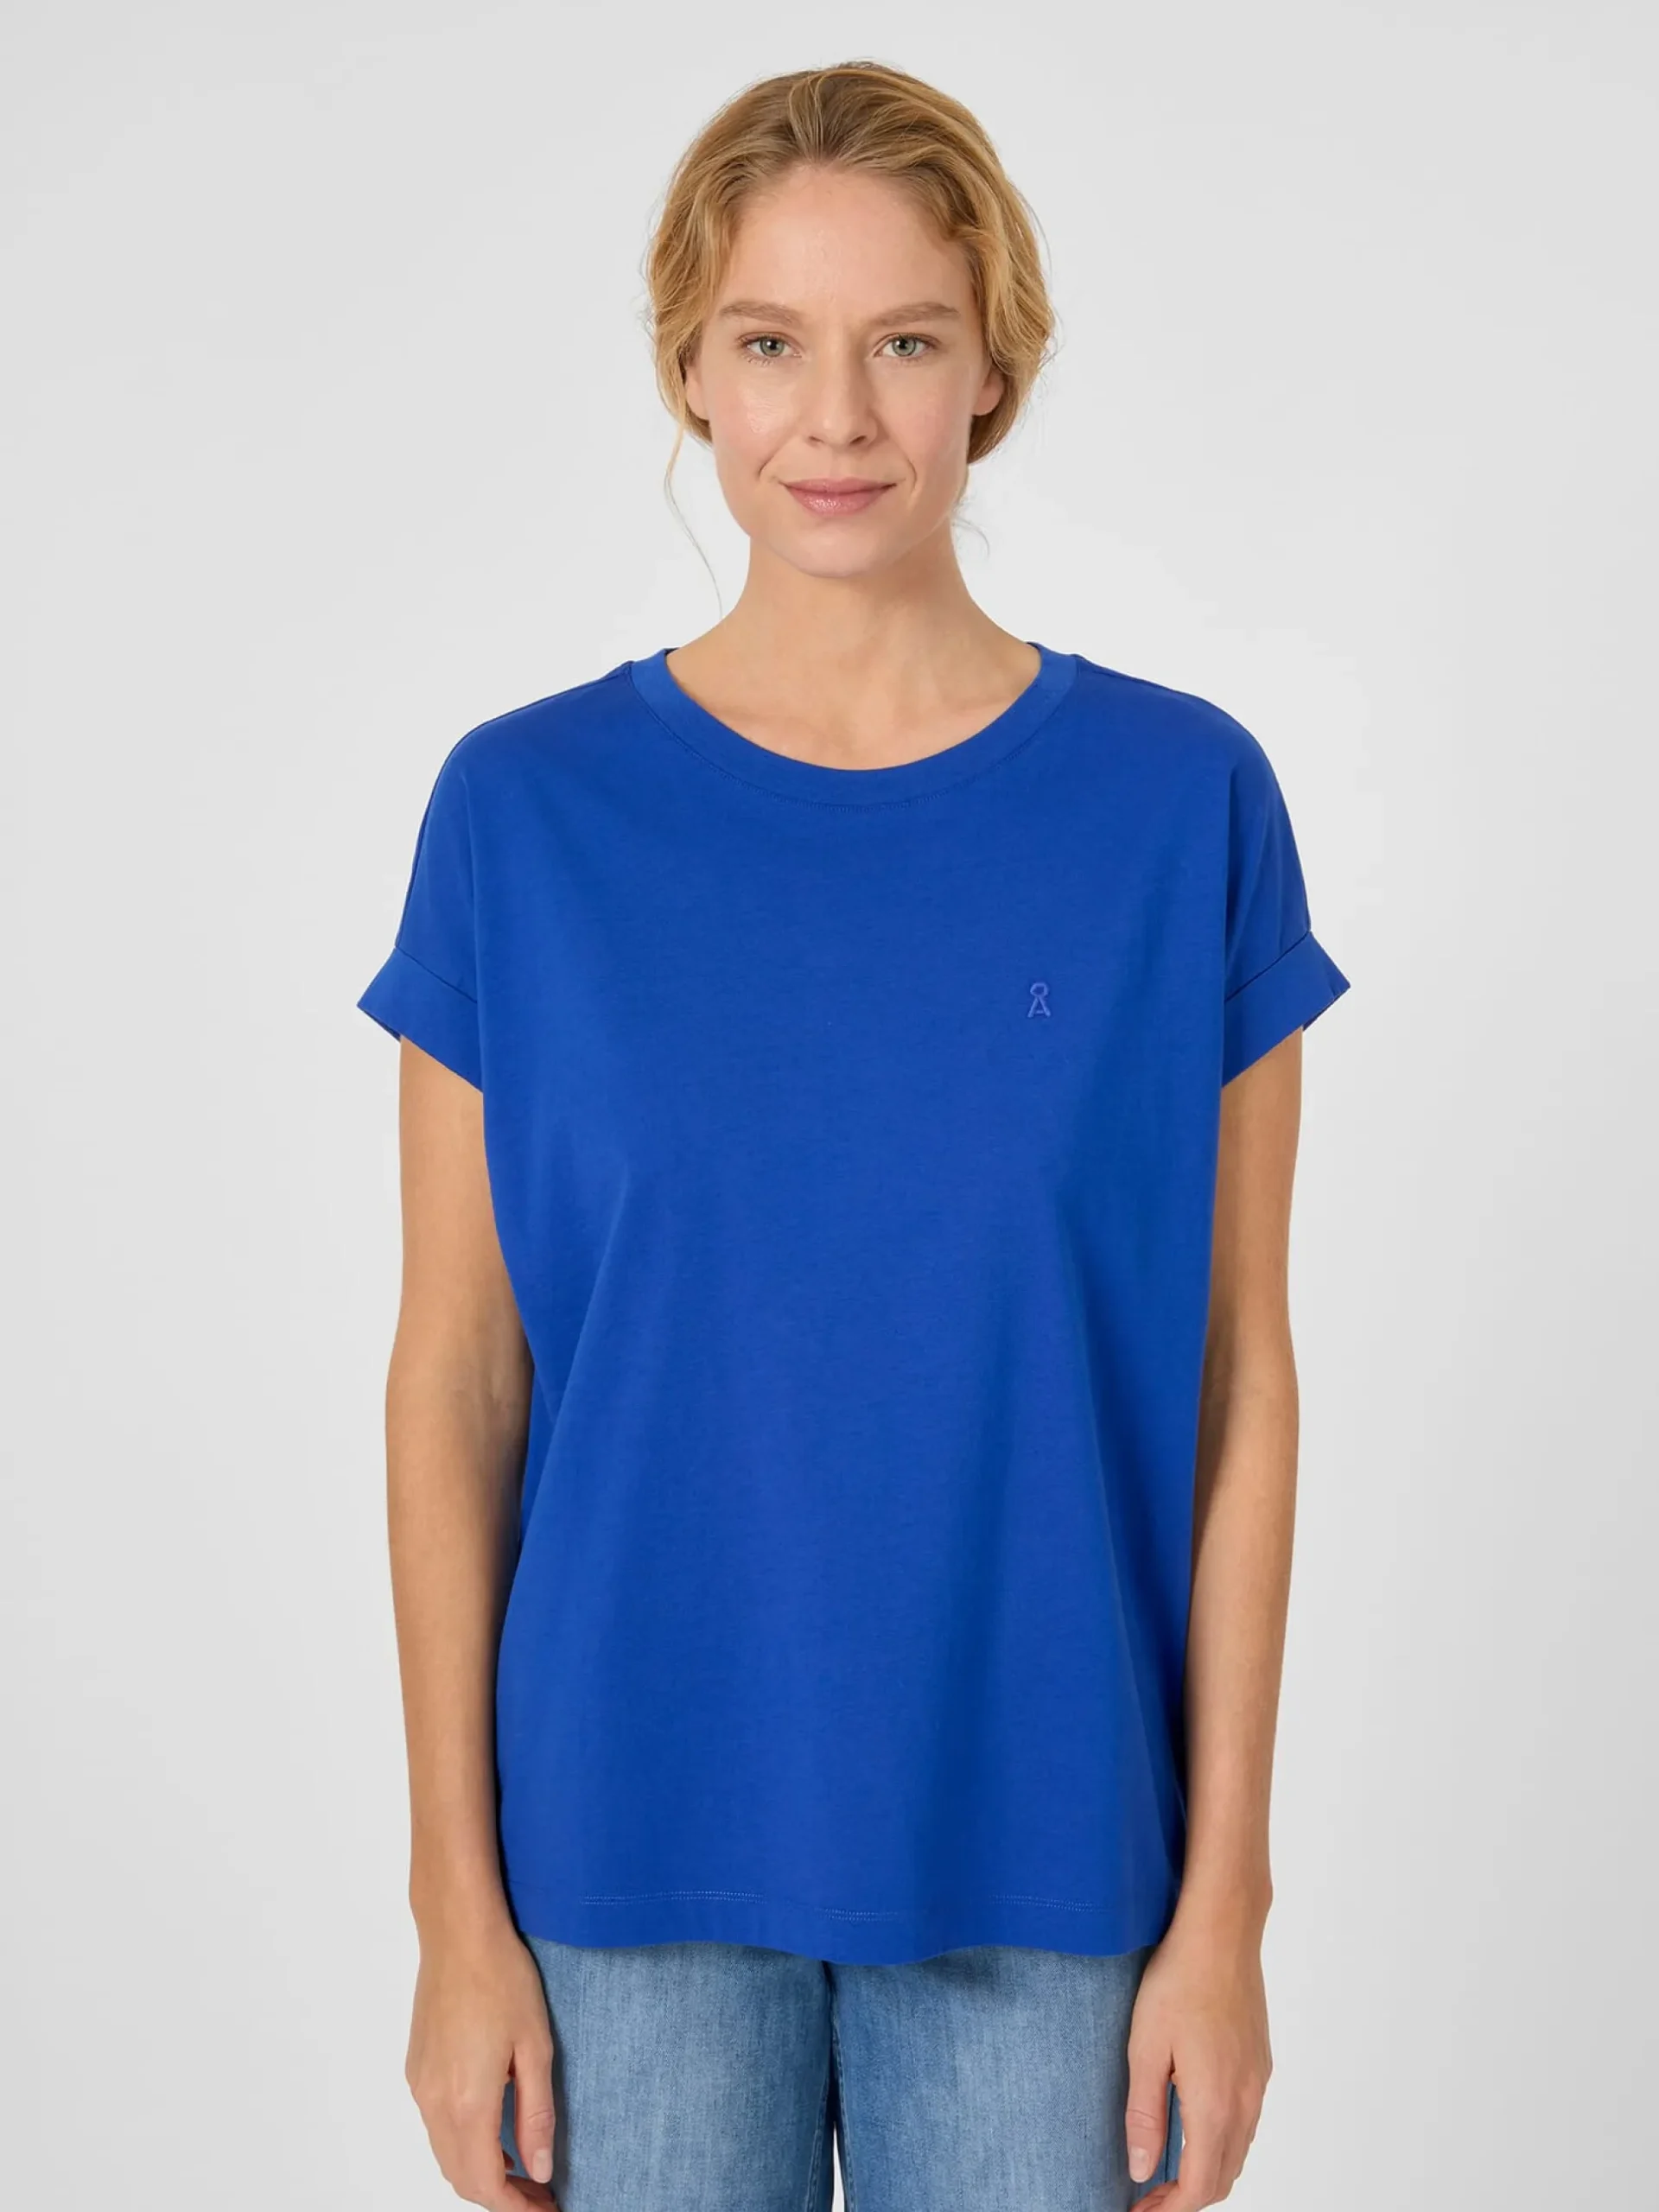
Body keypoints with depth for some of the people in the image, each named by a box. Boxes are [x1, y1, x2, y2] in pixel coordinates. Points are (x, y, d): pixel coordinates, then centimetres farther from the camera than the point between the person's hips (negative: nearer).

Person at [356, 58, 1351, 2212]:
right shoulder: (527, 815, -4)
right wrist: (460, 1907, -2)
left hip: (1038, 1864, 0)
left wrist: (1223, 1901, -3)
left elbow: (1238, 1384, -2)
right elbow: (456, 1384, -1)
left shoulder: (1183, 802, -4)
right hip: (638, 1866, 0)